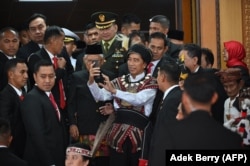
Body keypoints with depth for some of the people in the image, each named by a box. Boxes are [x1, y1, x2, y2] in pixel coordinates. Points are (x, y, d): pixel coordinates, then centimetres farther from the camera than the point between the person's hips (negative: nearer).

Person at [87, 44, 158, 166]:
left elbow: (139, 99, -20)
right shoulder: (119, 81, 12)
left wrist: (114, 91, -30)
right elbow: (100, 96, -1)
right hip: (118, 134, 3)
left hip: (139, 134, -3)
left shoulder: (151, 83, -1)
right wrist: (91, 80, -20)